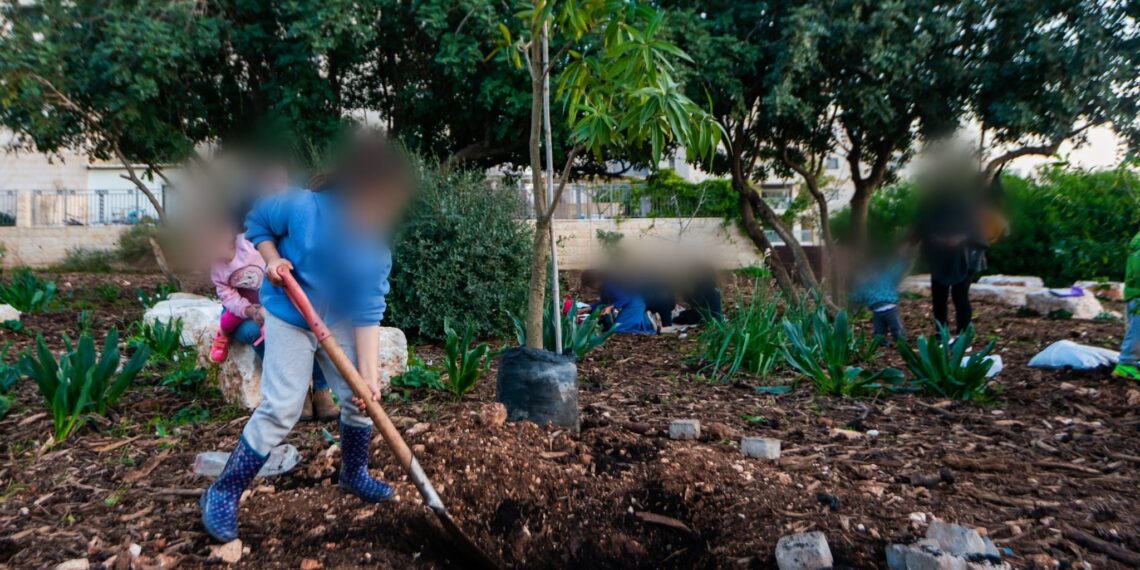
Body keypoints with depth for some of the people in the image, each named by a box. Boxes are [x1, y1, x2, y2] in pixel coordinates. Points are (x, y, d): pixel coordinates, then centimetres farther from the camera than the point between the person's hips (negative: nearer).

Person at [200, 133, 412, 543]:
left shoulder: (376, 247, -19)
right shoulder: (300, 207, -27)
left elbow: (368, 315, -21)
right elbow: (256, 222, -5)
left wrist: (368, 376, -27)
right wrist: (272, 260, -23)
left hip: (338, 321, 4)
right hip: (289, 317, -3)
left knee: (360, 397, 4)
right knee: (281, 410, -10)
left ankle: (354, 474, 31)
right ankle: (223, 494, 9)